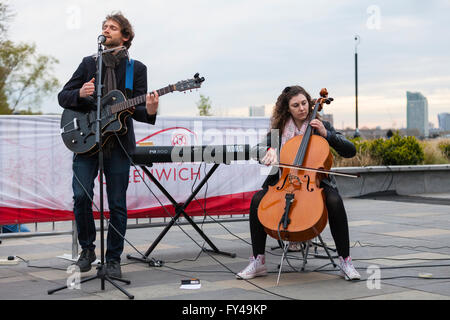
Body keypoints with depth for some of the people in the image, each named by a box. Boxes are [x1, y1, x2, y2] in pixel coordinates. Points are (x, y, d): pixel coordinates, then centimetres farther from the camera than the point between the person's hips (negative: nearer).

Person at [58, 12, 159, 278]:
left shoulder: (137, 69, 7)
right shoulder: (89, 63, 12)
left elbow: (136, 108, 1)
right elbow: (63, 97, 11)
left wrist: (149, 111, -23)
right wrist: (80, 94, -11)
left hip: (118, 143, -1)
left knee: (117, 205, 1)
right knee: (82, 197, -10)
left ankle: (113, 259, 15)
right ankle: (87, 249, 13)